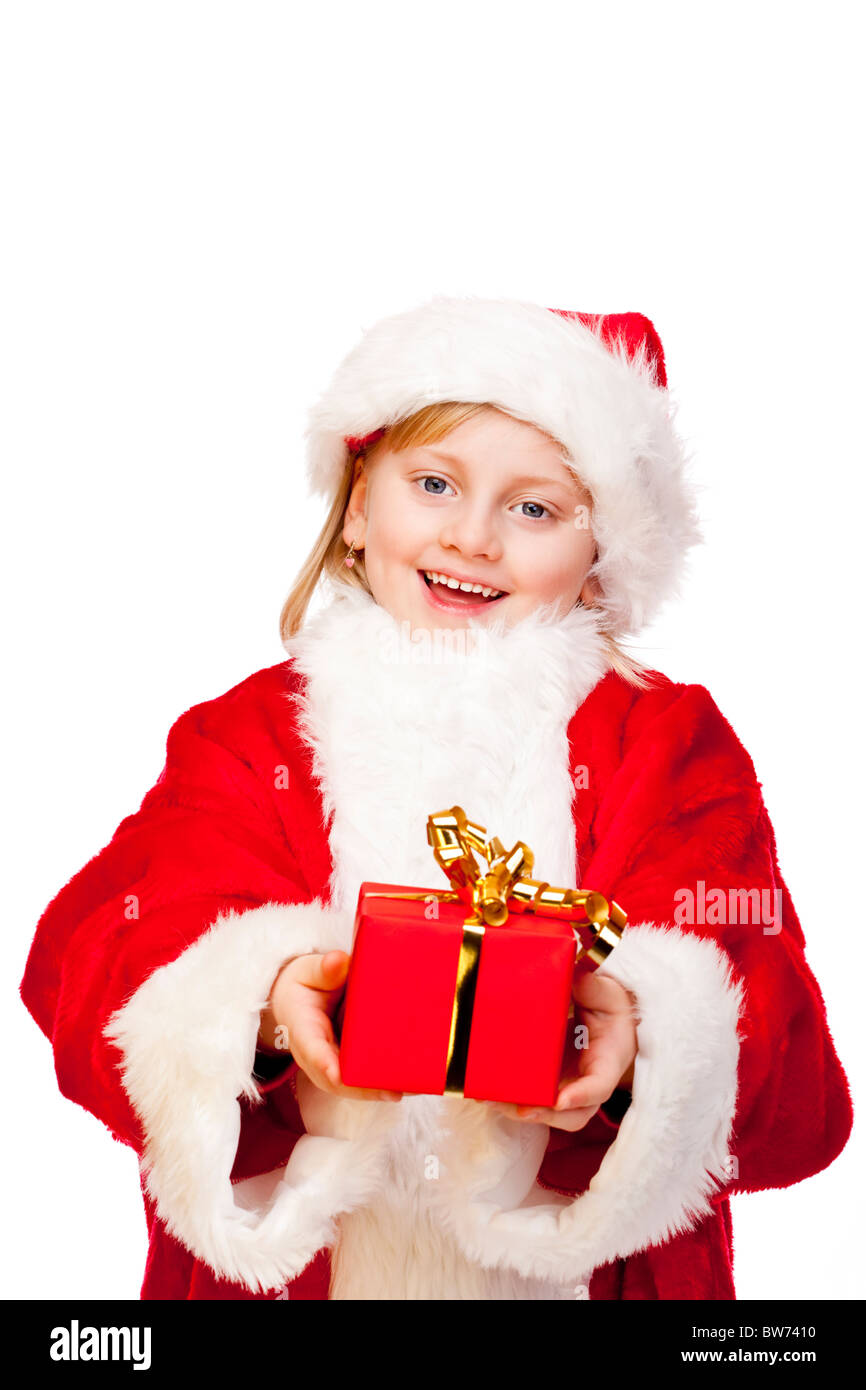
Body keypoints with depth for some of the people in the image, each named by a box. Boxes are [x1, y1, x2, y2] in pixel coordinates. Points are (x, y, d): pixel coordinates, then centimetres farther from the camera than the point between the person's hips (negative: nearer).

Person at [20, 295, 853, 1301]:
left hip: (573, 1266, -1)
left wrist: (640, 1041, -29)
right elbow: (85, 964, -9)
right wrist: (260, 1003, -27)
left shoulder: (669, 742, -1)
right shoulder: (245, 733, 3)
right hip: (288, 1262, 1)